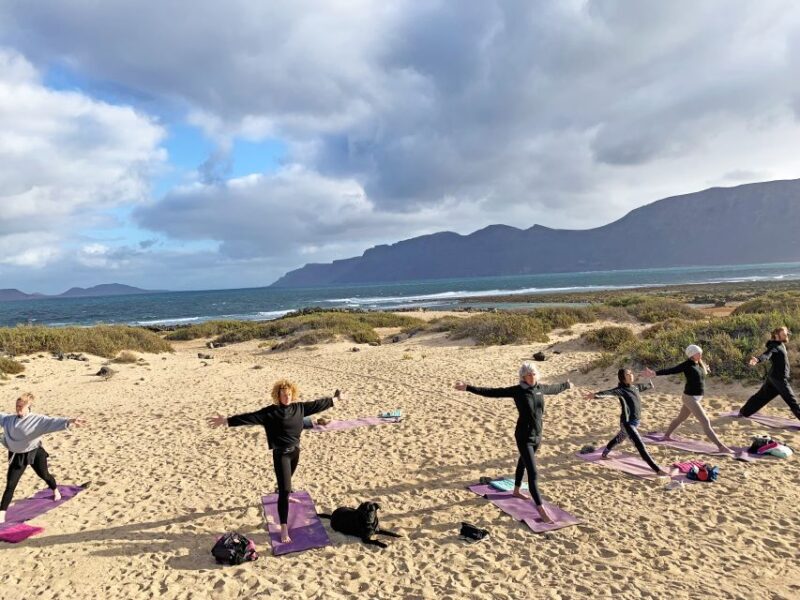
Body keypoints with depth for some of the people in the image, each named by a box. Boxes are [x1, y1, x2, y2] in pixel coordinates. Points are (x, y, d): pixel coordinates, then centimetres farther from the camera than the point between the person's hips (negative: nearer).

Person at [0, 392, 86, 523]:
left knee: (44, 475, 18)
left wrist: (69, 422, -52)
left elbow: (52, 422, -34)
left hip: (35, 453, -3)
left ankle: (55, 491, 49)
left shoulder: (37, 420, -20)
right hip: (18, 456, 3)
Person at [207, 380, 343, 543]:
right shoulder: (270, 412, -17)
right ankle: (284, 528, -5)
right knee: (285, 490, -10)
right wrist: (227, 421, -32)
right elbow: (250, 417, -24)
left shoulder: (299, 407, -4)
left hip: (295, 451, 5)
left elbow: (317, 404, 7)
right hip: (281, 454, -5)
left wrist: (334, 399, 16)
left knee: (286, 483, 29)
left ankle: (286, 497, 61)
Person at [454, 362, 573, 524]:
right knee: (533, 473, -9)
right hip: (524, 436, -7)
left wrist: (567, 385, 42)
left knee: (523, 463, 28)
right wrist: (468, 388, -26)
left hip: (537, 435, 7)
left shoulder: (540, 388, 0)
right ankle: (540, 509, -4)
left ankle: (516, 491, 50)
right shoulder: (517, 390, -16)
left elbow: (554, 389, 23)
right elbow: (492, 392, -19)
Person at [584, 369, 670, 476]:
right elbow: (609, 393, -35)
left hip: (635, 422, 9)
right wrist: (596, 395, -54)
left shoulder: (635, 387, 6)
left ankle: (604, 454, 48)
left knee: (618, 440, 27)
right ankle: (658, 470, -11)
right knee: (640, 446, -12)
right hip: (627, 423, -9)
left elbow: (644, 386, 29)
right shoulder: (621, 390, -17)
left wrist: (650, 385, 51)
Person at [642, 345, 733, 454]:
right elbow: (671, 370, -24)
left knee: (681, 418, 22)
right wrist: (654, 373, -33)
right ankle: (721, 447, -6)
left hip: (697, 398, 9)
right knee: (705, 422, -8)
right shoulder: (687, 364, -16)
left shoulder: (700, 364, 7)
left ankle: (666, 435, 38)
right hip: (690, 398, -9)